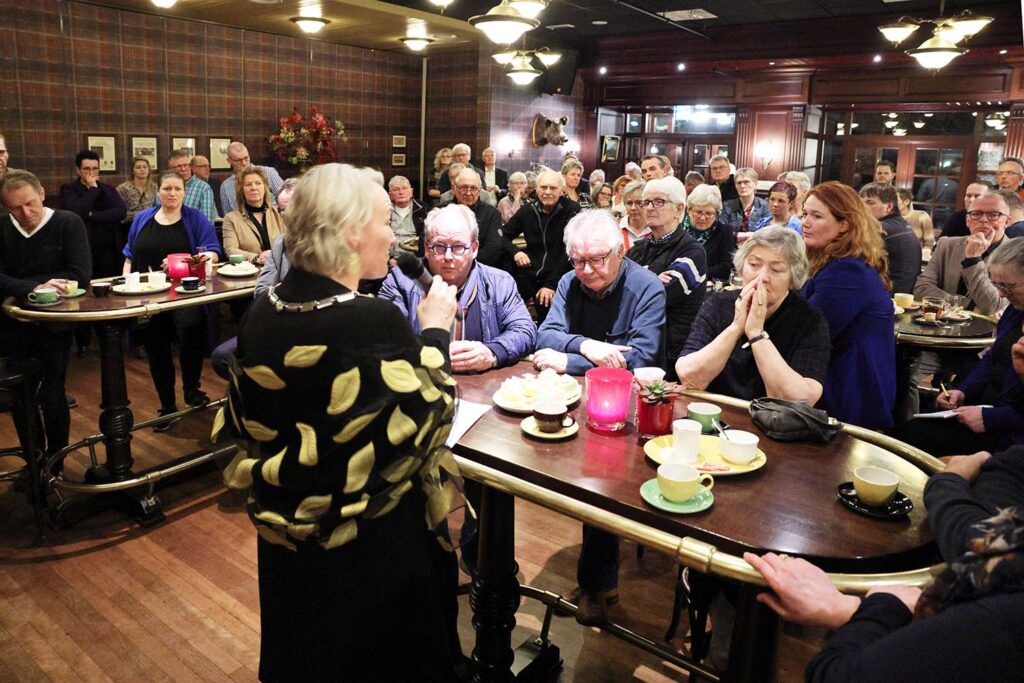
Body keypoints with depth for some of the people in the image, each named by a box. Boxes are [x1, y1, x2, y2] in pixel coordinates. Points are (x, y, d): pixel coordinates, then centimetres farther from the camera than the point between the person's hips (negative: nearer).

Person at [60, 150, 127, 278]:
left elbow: (122, 211, -3)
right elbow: (75, 211, -15)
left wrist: (92, 215, -11)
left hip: (108, 249, 3)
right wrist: (93, 189, -7)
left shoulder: (108, 189, 14)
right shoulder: (68, 189, 4)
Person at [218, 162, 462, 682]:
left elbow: (252, 420, 3)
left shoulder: (261, 315, -8)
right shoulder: (376, 322, -28)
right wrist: (434, 330, -3)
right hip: (375, 543, -6)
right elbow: (427, 411, -14)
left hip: (286, 534, 6)